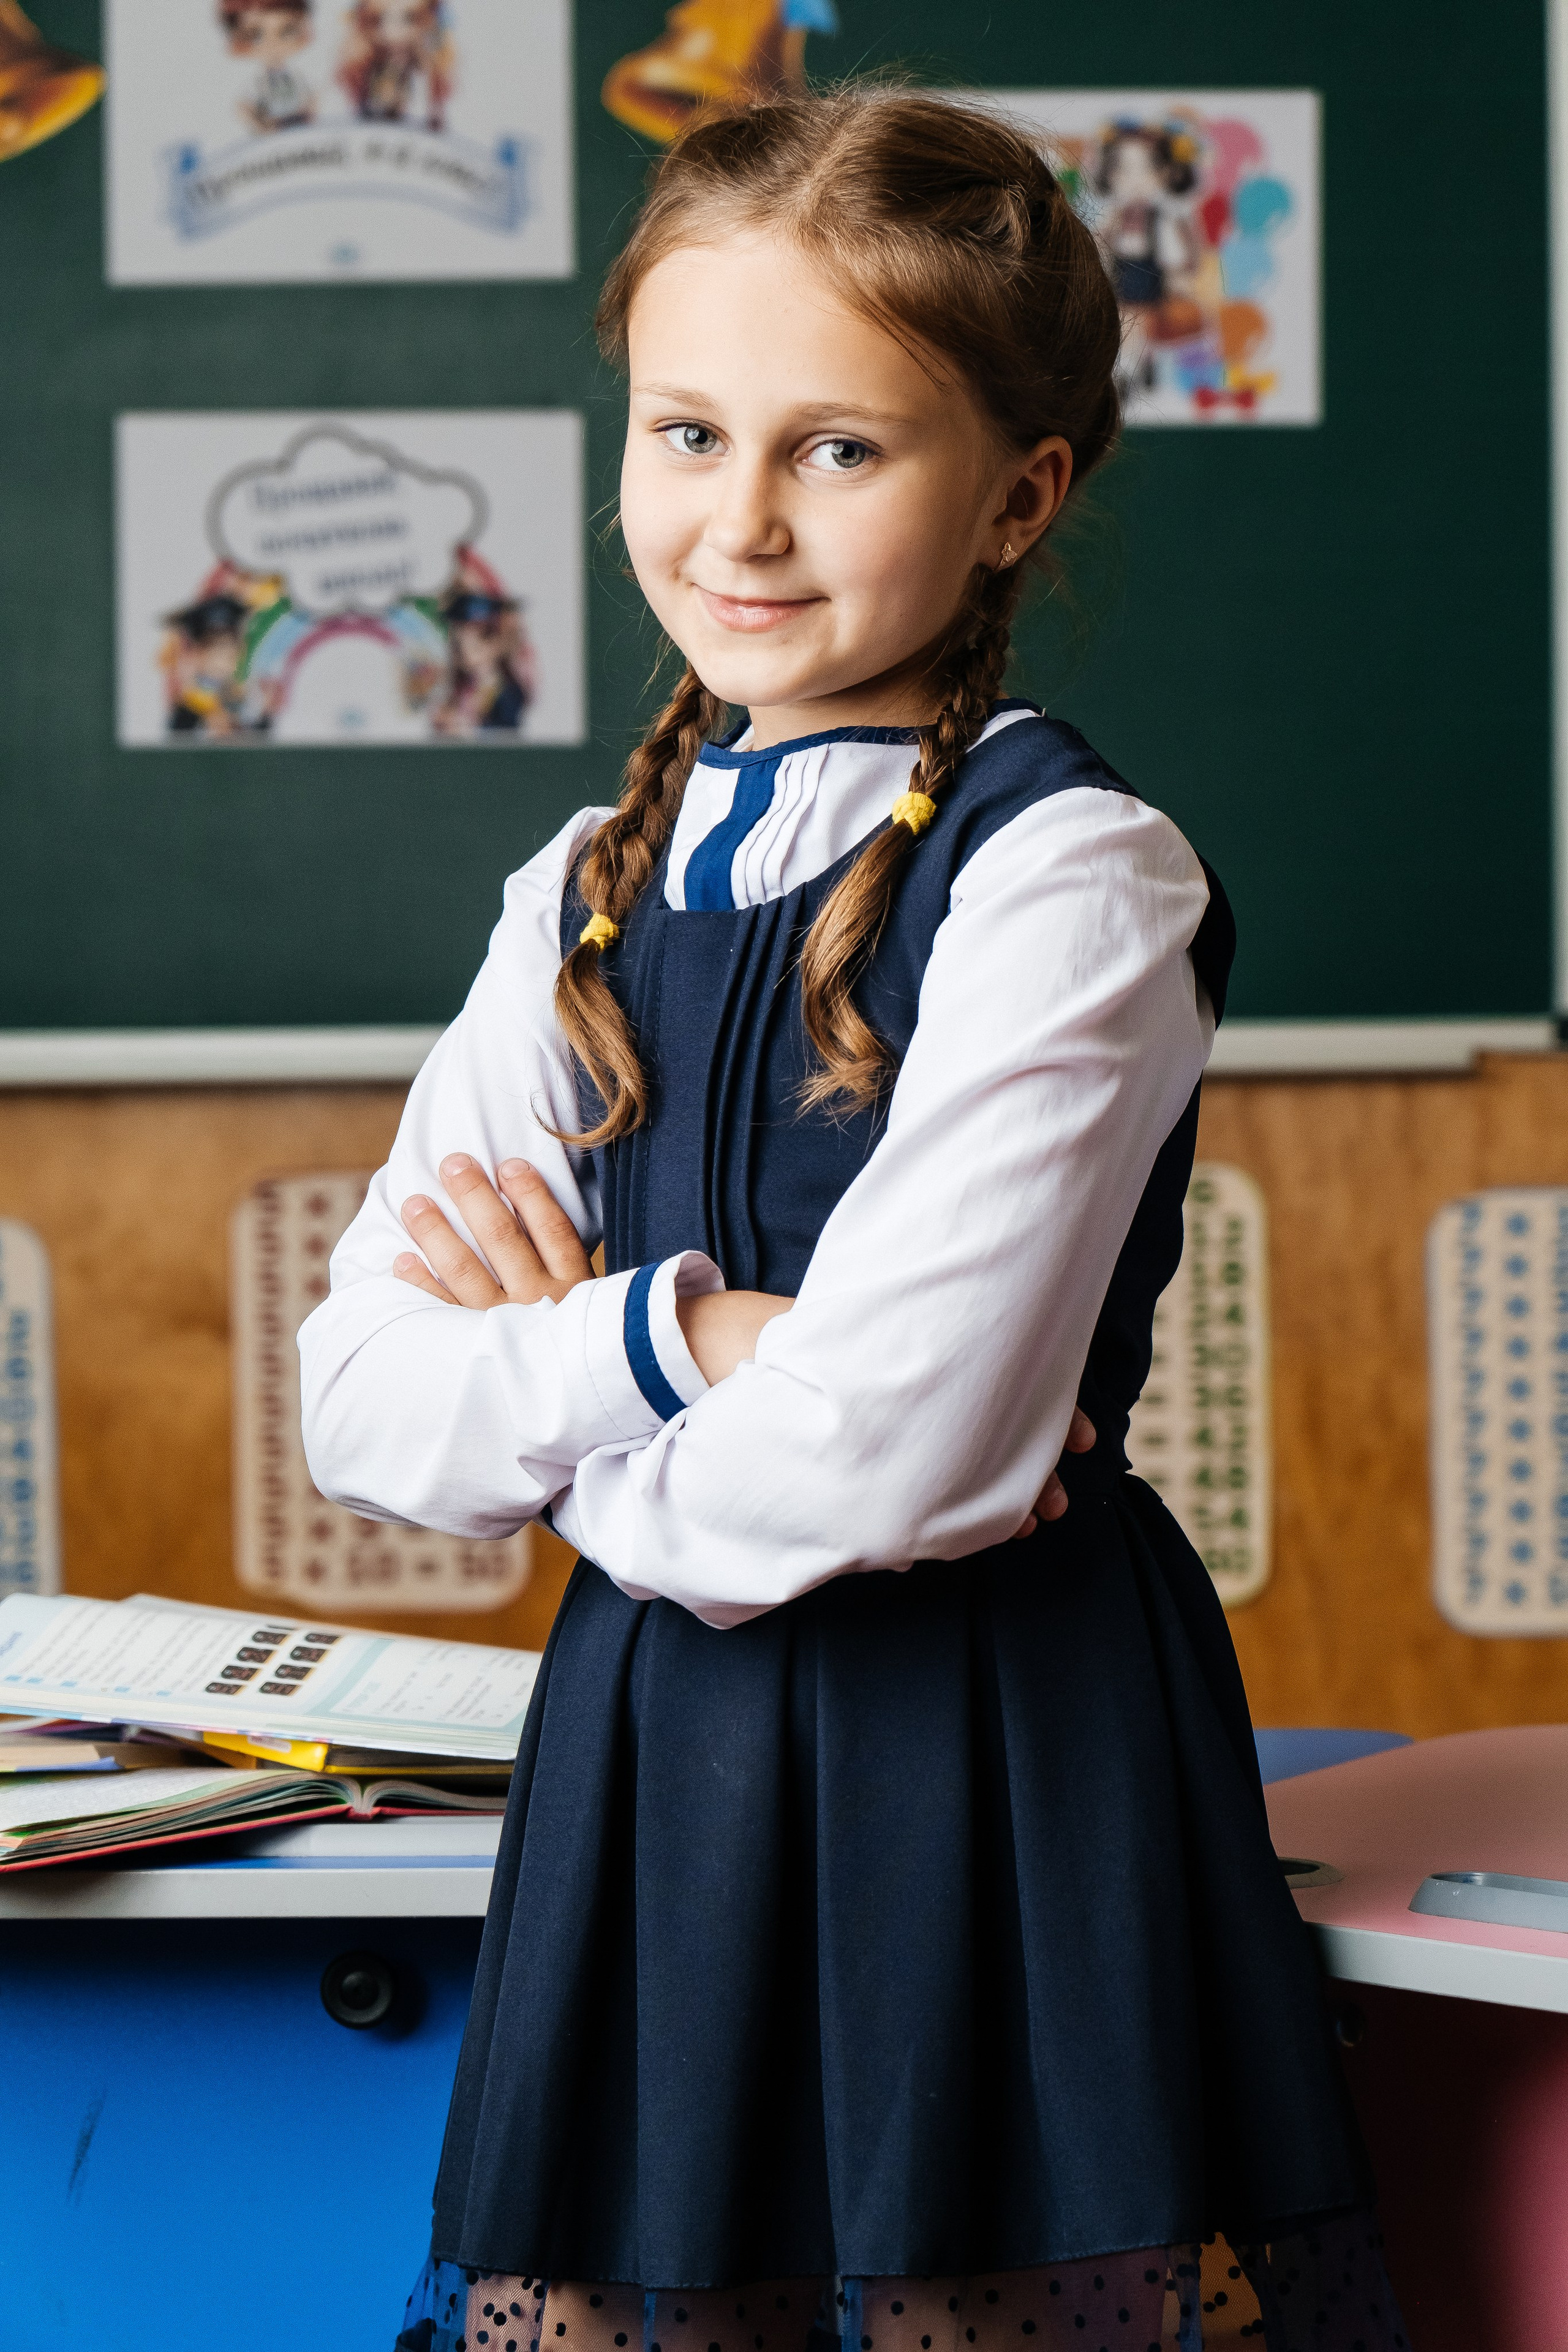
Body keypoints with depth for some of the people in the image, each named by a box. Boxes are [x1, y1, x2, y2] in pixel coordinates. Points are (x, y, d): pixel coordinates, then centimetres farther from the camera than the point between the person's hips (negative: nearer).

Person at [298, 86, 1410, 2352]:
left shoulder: (1074, 880, -11)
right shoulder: (593, 892, 8)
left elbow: (882, 1458, -20)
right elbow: (368, 1397, 3)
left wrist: (558, 1388, -4)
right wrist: (678, 1338, -13)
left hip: (995, 1773, -5)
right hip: (646, 1761, 6)